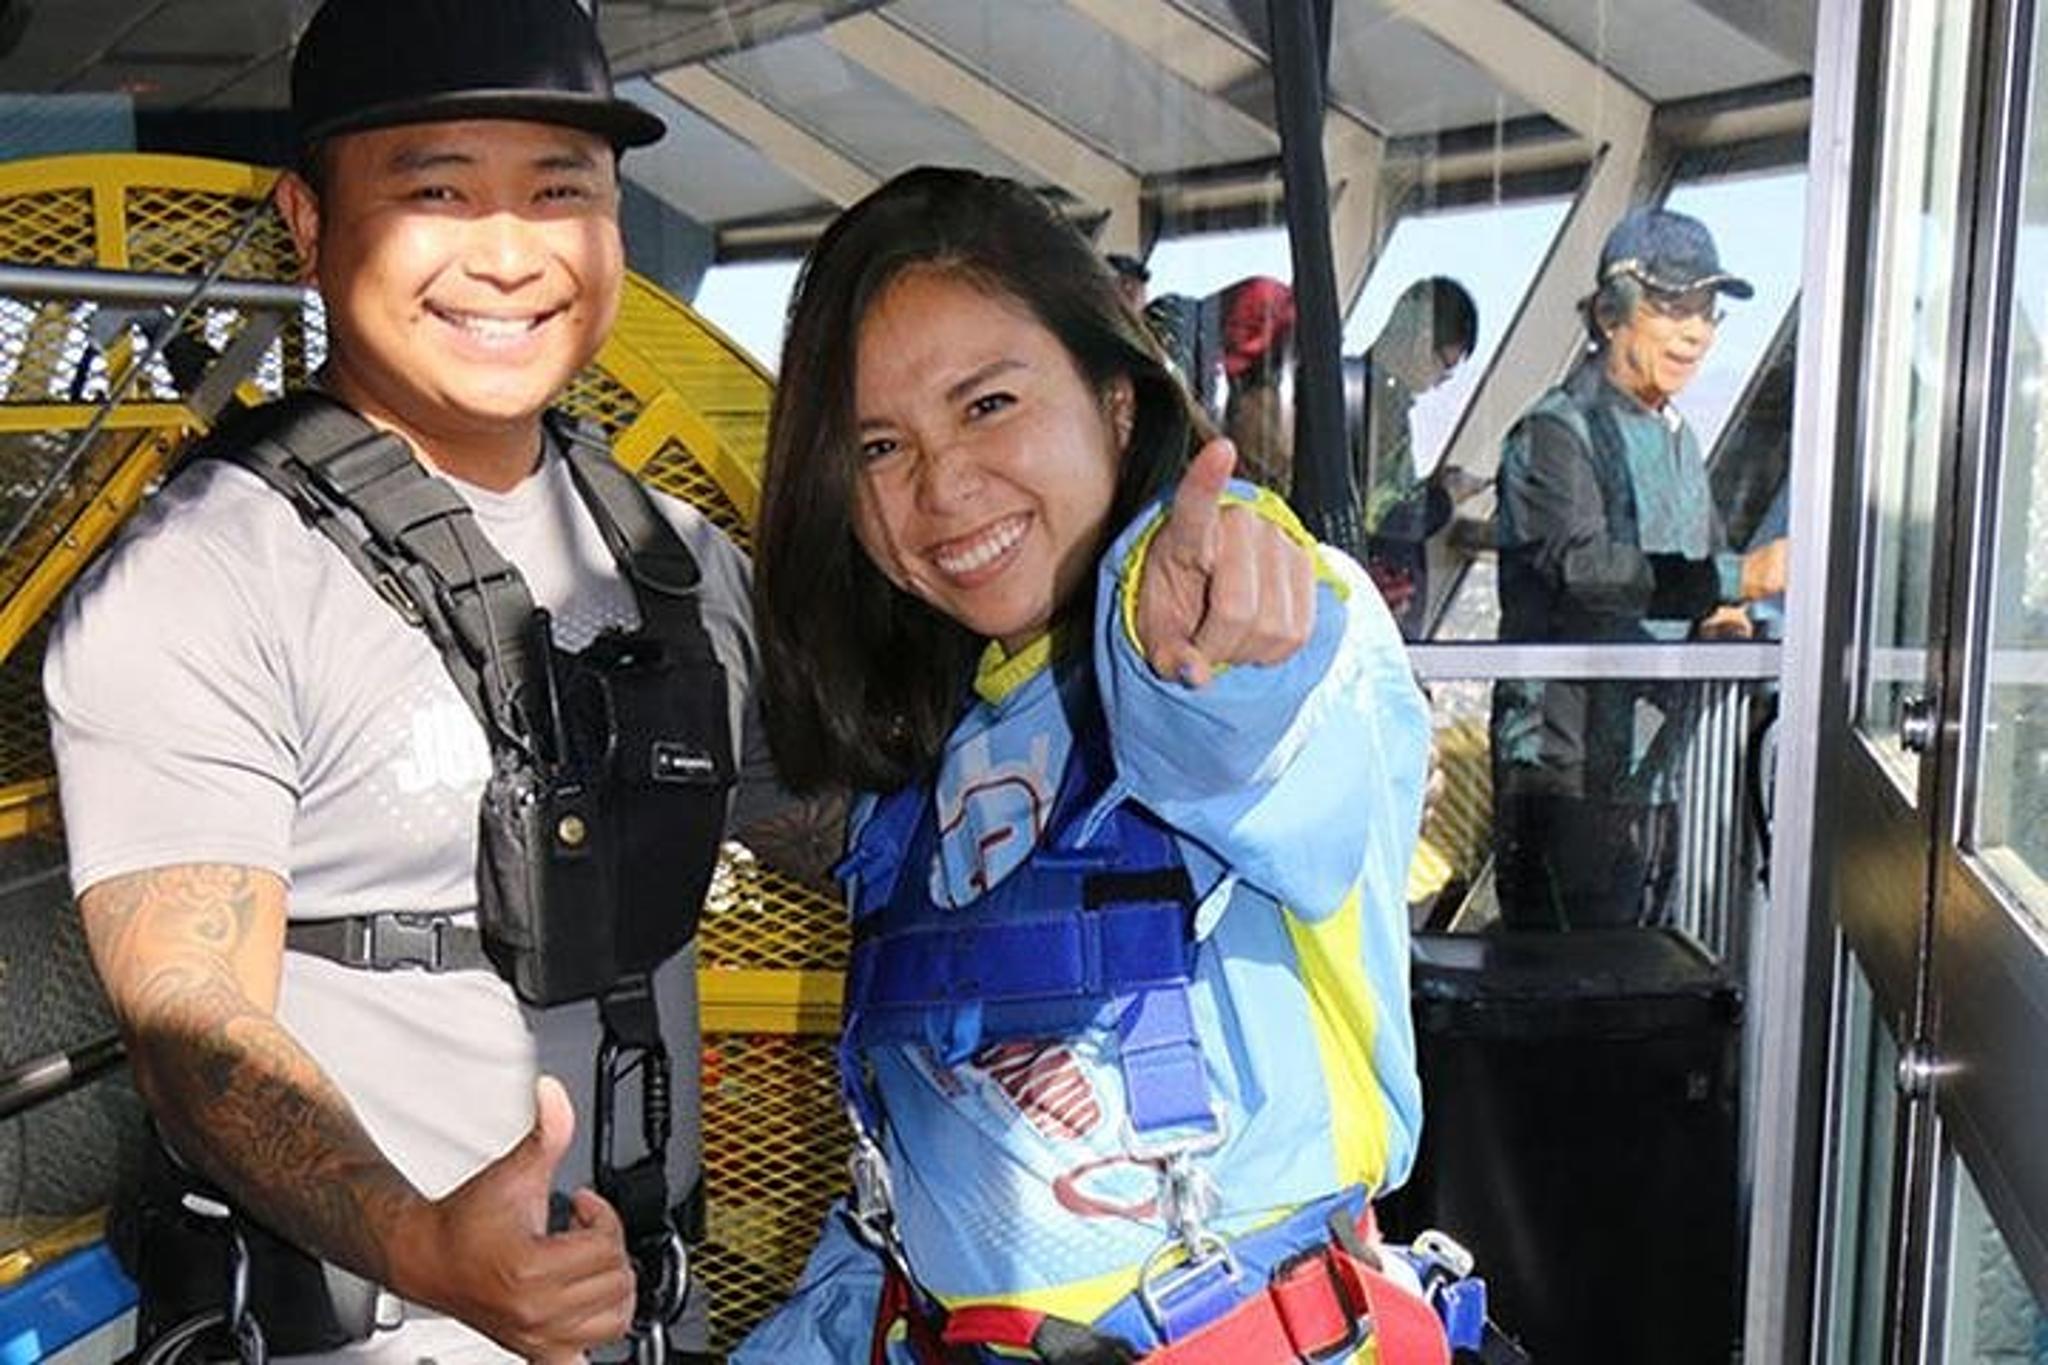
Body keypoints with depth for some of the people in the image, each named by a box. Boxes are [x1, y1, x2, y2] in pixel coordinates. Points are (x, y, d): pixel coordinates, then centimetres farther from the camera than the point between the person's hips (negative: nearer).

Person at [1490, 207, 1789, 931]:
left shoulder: (1678, 439, 17)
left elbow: (1700, 567, 24)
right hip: (1564, 767, -8)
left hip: (1655, 764, 8)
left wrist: (1719, 620, 0)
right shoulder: (1554, 432, -10)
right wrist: (1739, 577, -35)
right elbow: (1581, 564, -26)